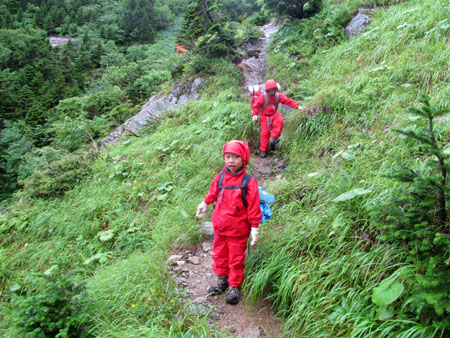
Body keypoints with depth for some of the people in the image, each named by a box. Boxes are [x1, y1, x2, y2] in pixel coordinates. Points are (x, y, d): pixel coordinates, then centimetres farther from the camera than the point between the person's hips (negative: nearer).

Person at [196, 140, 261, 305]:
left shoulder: (248, 181, -15)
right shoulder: (221, 176, -3)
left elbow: (253, 206, -12)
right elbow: (213, 191, 17)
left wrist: (254, 227, -11)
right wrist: (205, 204, 30)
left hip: (238, 229, -5)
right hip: (219, 226, 5)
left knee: (236, 259, 9)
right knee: (219, 254, 19)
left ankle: (234, 287, 25)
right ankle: (222, 281, 38)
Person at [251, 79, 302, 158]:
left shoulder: (278, 96, -2)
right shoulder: (263, 96, -11)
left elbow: (288, 101, -5)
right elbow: (256, 105, -9)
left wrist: (297, 105, -15)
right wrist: (254, 114, -21)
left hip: (274, 114, 3)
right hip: (264, 116, -2)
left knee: (279, 120, -32)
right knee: (265, 132, -8)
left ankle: (273, 138, -25)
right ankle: (263, 150, 5)